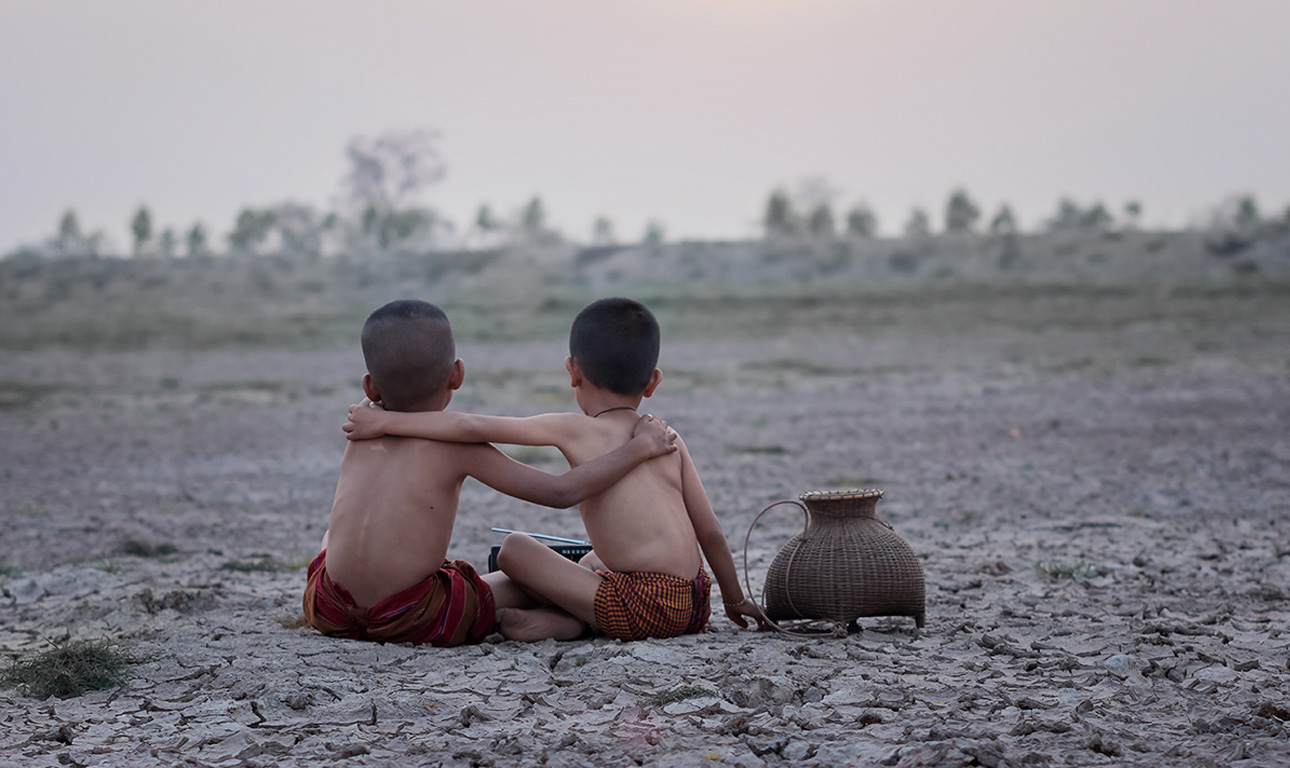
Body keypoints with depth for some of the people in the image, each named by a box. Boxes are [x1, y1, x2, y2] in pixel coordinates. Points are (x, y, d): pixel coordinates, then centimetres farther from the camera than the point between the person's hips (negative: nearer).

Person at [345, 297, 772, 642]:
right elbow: (710, 530, 15)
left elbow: (474, 428, -6)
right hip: (693, 609, 6)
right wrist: (734, 599, 28)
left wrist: (386, 421, 2)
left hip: (642, 610, -6)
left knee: (515, 551, 0)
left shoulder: (574, 430, -1)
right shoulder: (669, 440, 13)